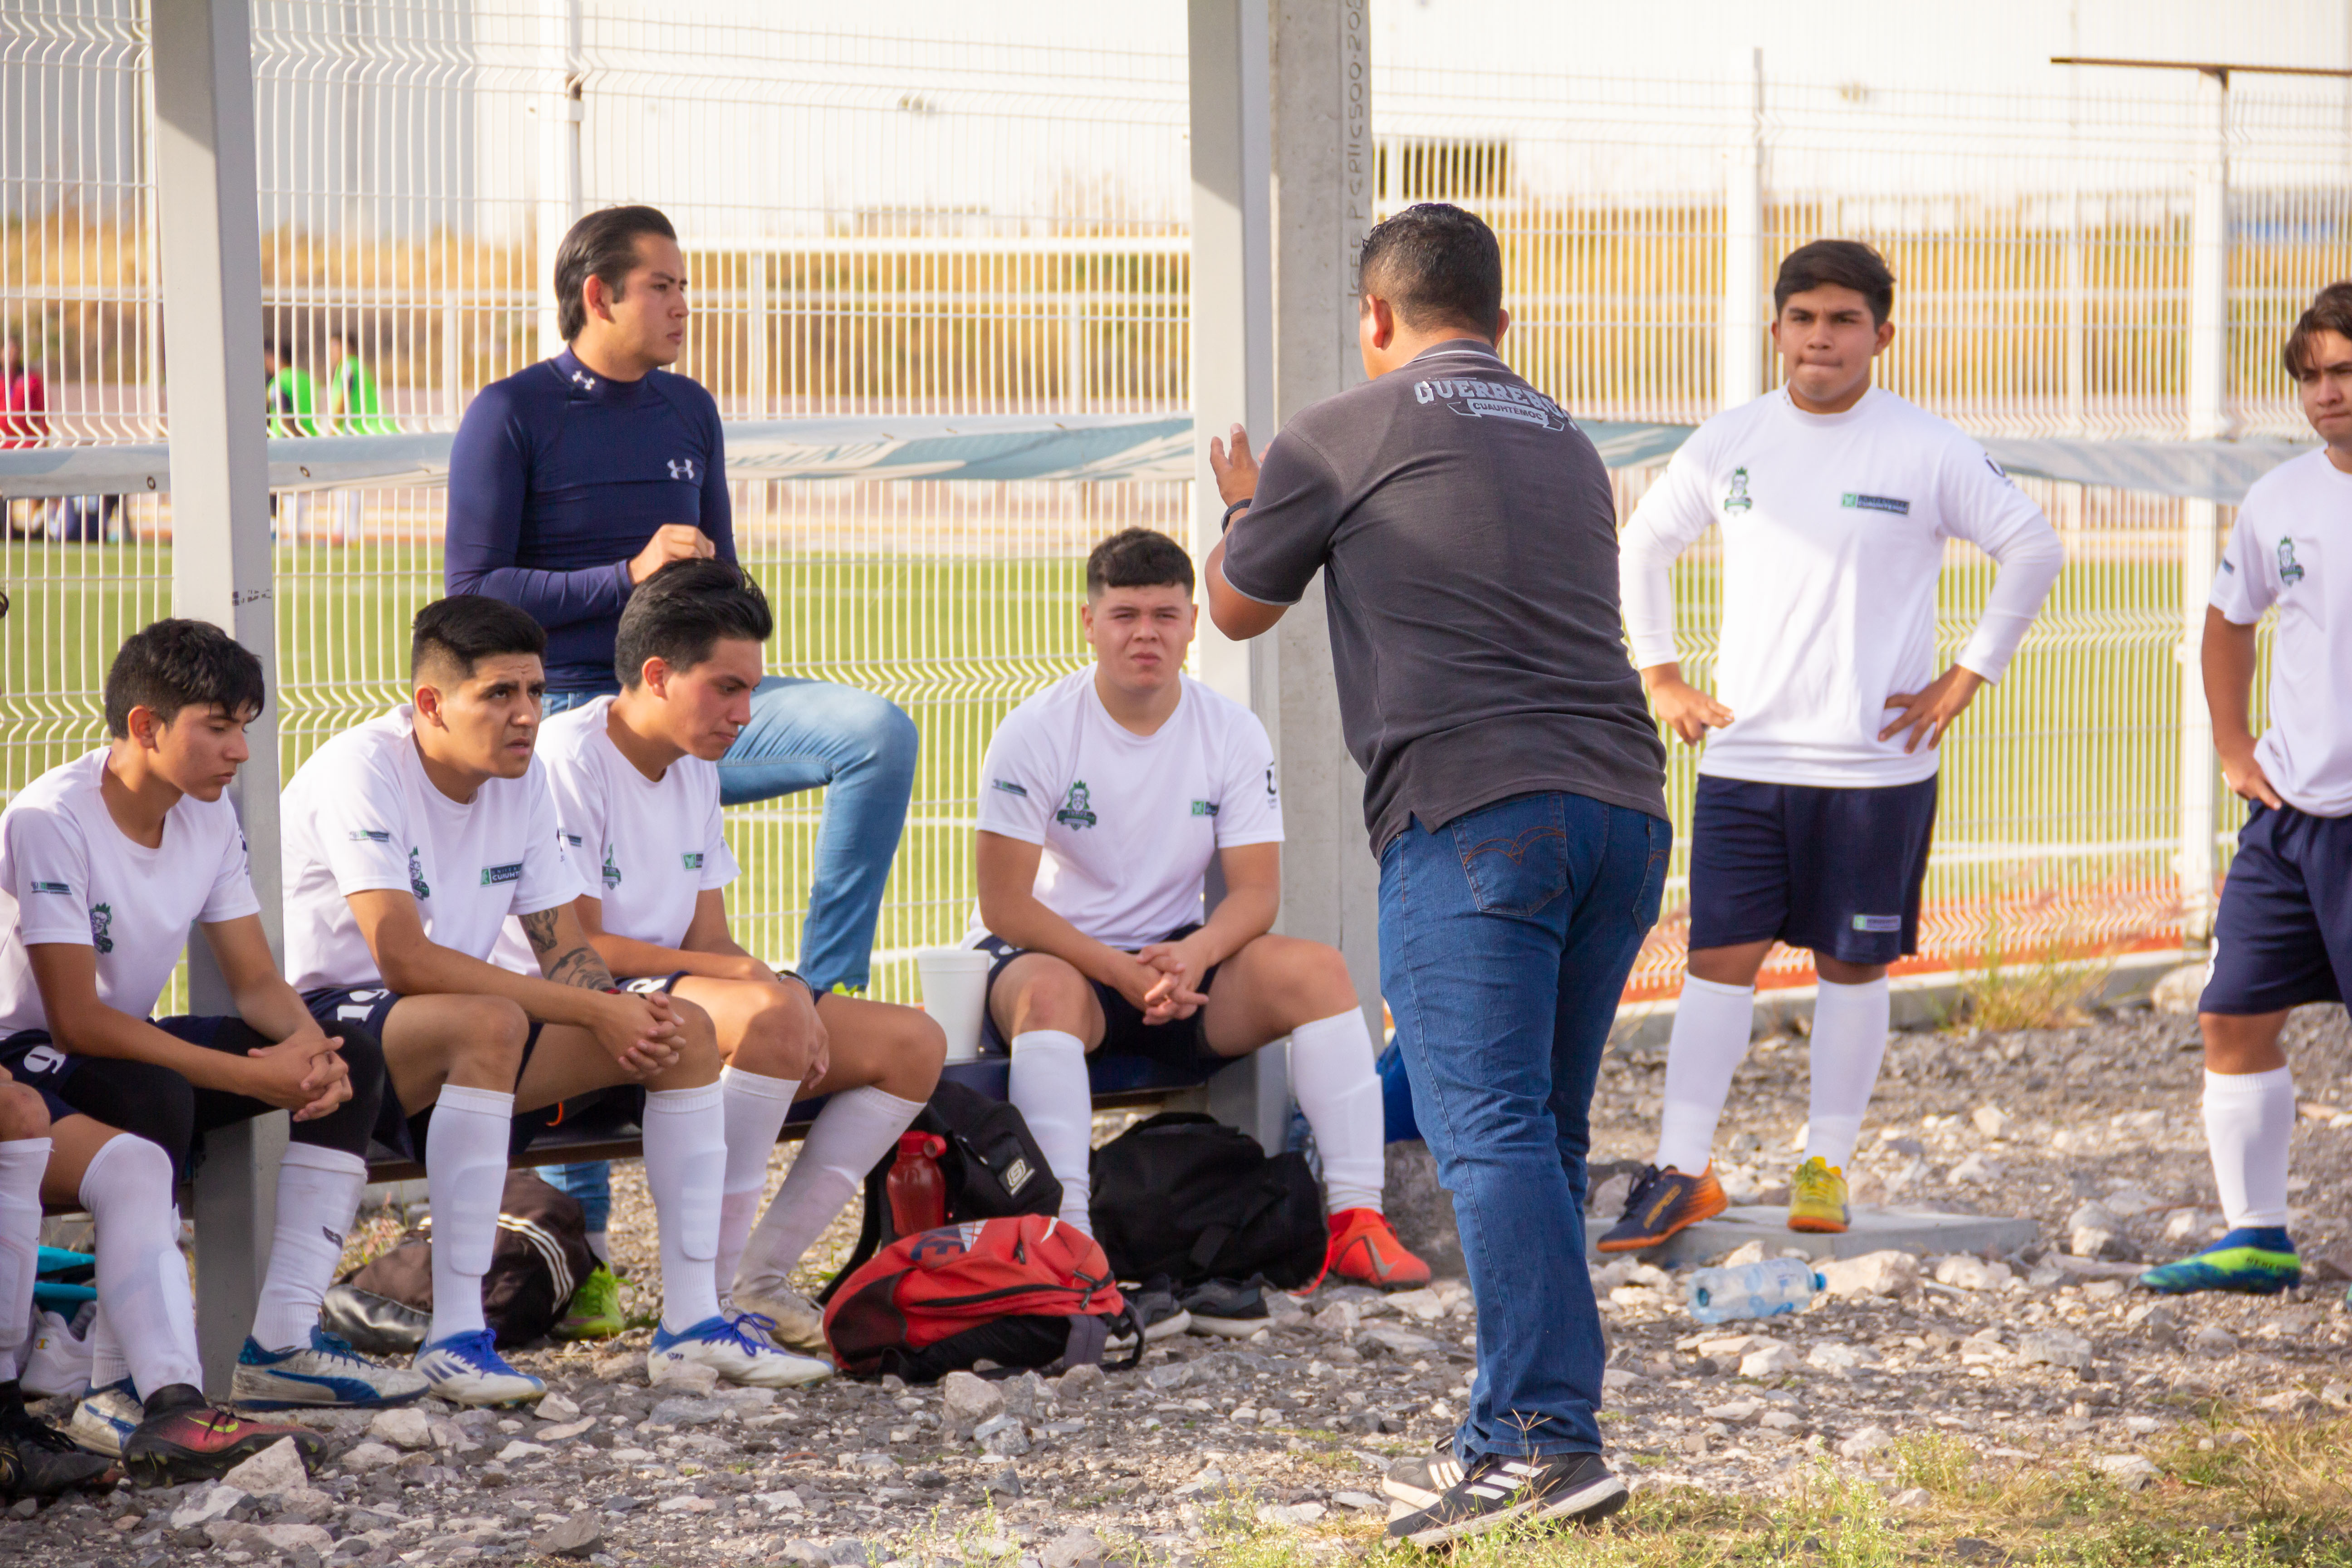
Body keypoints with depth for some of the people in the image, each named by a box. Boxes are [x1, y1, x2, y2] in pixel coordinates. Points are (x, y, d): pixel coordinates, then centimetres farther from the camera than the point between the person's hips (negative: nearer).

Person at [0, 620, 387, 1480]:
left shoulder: (208, 818, 3)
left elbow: (256, 981, 5)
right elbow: (77, 1021, -26)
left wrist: (309, 1046, -20)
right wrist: (252, 1075, -29)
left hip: (128, 1049, 9)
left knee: (351, 1061, -6)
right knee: (155, 1096, -40)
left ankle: (283, 1344, -10)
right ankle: (147, 1394, -48)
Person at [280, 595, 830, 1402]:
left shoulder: (524, 779, 5)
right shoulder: (362, 771, -20)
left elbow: (564, 948, 7)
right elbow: (404, 959, -28)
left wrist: (623, 1012, -18)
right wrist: (594, 1009, -28)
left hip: (455, 1047, 8)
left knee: (686, 1030, -5)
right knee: (488, 1022, -39)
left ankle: (692, 1321, -4)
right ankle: (455, 1337, -37)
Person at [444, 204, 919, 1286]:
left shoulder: (689, 412, 15)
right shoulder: (513, 416, -3)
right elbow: (475, 592, -9)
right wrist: (630, 576, -16)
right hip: (574, 712, -4)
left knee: (879, 733, -21)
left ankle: (825, 990, -19)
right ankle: (576, 1225, 8)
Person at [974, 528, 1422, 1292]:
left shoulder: (1234, 734, -1)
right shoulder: (1036, 732, -10)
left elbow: (1256, 893, -4)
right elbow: (1005, 904, -13)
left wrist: (1193, 957, -27)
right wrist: (1124, 973, -24)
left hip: (1178, 958, 3)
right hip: (1051, 950, -3)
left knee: (1317, 970, -21)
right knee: (1049, 993, -39)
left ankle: (1357, 1217, -23)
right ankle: (1067, 1237, -47)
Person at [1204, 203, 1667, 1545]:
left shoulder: (1344, 438, 4)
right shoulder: (1567, 443, 24)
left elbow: (1238, 607, 19)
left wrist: (1247, 504, 42)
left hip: (1471, 812, -7)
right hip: (1624, 805, 7)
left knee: (1492, 1133, -11)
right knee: (1543, 1133, 13)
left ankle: (1550, 1439, -20)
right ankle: (1516, 1435, 15)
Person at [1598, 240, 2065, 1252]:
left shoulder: (1929, 453, -5)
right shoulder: (1727, 445, 5)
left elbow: (2033, 550, 1)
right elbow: (1642, 548, 19)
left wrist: (1966, 678, -1)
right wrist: (1658, 676, 12)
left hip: (1876, 762, -2)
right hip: (1743, 753, 2)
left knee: (1853, 964, 4)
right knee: (1719, 957, -2)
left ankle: (1826, 1165, 14)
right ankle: (1682, 1173, 1)